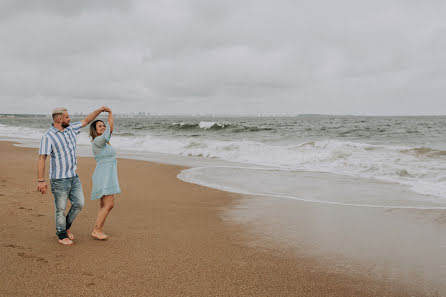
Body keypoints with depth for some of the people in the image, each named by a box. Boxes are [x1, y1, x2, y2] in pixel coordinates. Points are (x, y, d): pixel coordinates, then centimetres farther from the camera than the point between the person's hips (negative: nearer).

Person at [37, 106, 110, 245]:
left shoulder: (70, 129, 6)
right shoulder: (48, 136, -15)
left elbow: (86, 121, 19)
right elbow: (41, 158, -18)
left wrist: (99, 110, 13)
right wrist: (41, 180, -22)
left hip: (73, 177, 7)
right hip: (59, 180, -7)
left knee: (79, 203, 8)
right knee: (60, 209, 5)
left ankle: (67, 226, 32)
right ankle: (62, 235, 22)